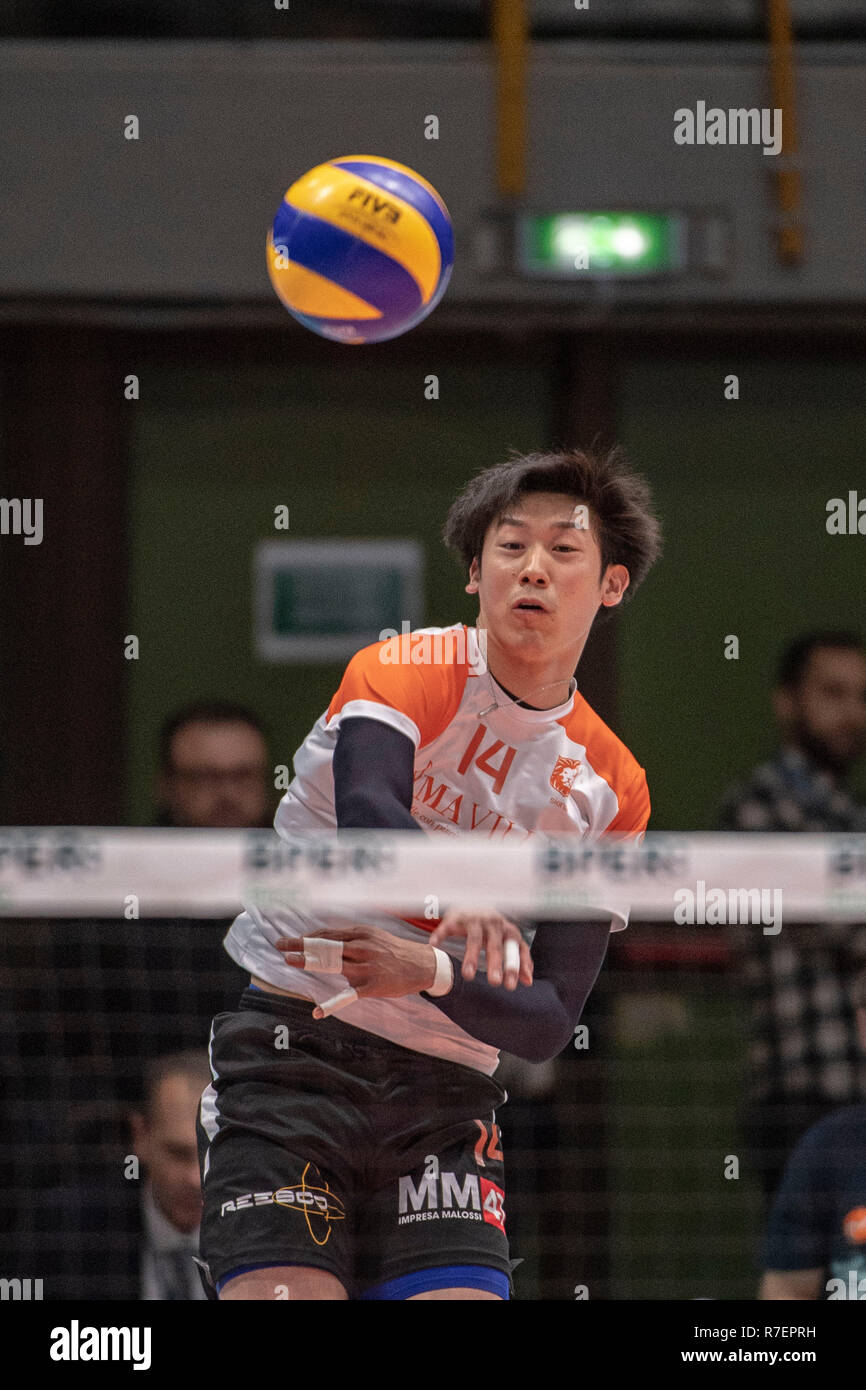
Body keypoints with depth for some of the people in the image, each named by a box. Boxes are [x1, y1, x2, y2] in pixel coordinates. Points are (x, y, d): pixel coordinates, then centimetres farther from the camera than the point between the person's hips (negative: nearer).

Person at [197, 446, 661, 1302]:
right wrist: (453, 892, -48)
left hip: (445, 1097, 4)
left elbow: (548, 1023, 3)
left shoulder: (611, 789, 7)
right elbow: (365, 813, -26)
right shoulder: (403, 674, -4)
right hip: (292, 1057, -4)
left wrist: (432, 972, -18)